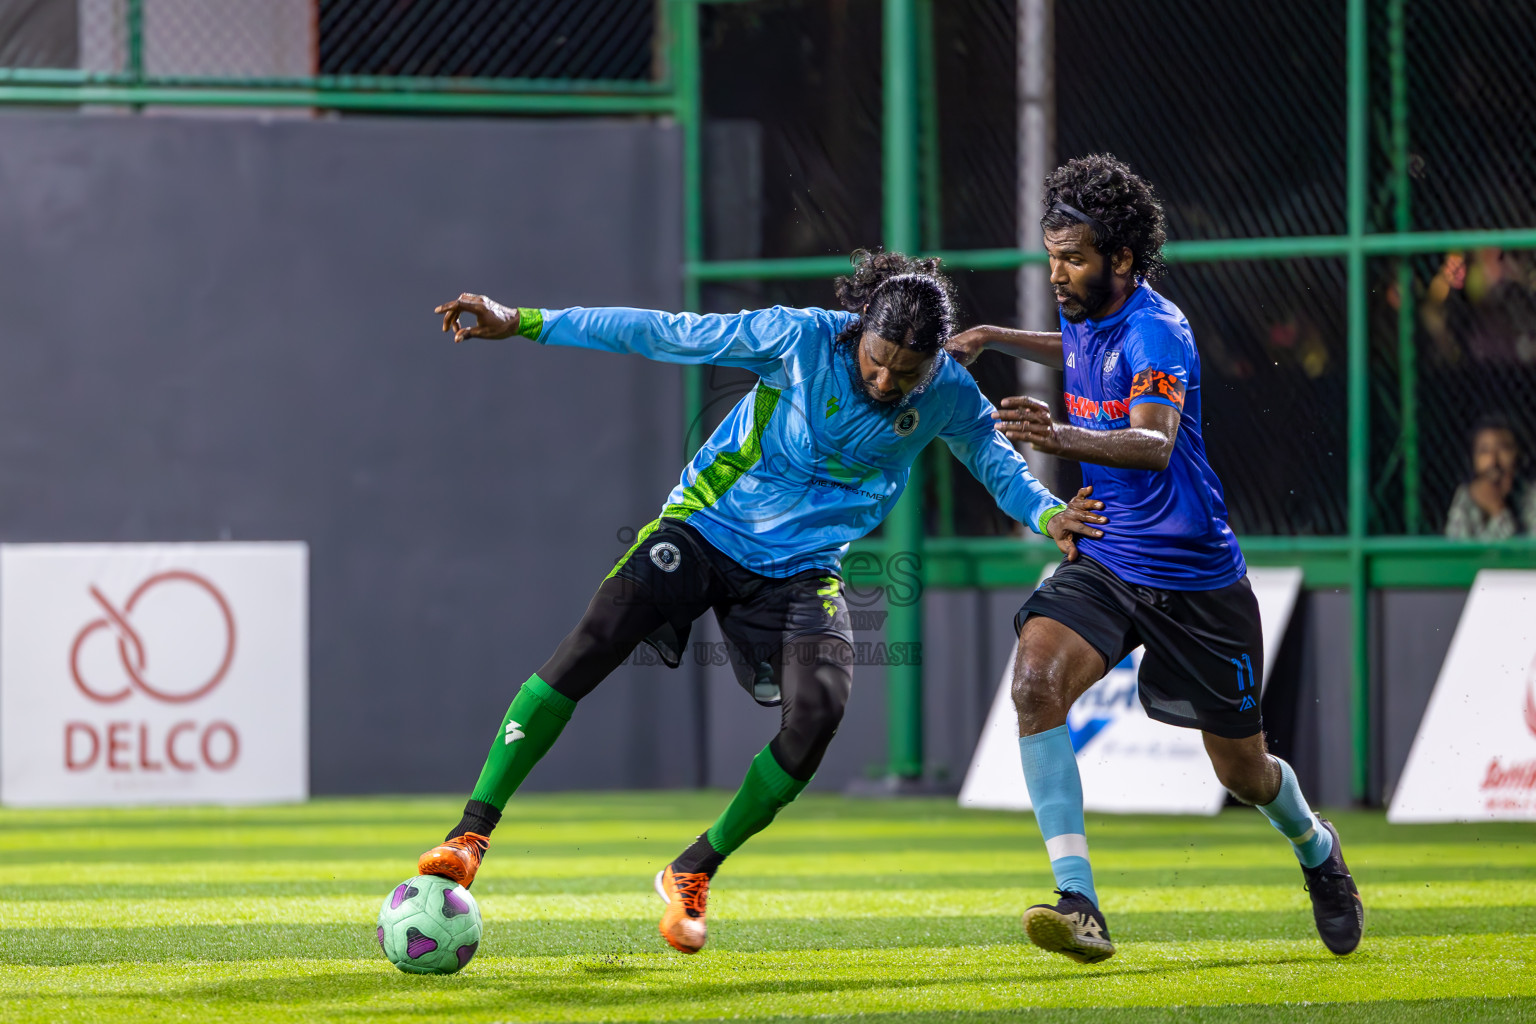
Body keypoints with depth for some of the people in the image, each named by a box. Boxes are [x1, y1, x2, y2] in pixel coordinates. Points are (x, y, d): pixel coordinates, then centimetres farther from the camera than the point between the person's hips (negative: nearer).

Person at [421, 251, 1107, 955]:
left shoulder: (948, 395, -8)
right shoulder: (800, 339, -18)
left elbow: (992, 457, 13)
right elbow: (664, 335, -13)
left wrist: (1047, 514, -9)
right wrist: (524, 322, -13)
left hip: (801, 572, 2)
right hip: (707, 527, -2)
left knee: (819, 712, -21)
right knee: (592, 643, -22)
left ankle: (693, 873, 0)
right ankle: (472, 833, -17)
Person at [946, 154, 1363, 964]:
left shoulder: (1155, 333, -23)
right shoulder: (1086, 316, 1)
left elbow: (1155, 444, -42)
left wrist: (1061, 437, -59)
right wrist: (998, 340, 18)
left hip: (1195, 577, -5)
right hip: (1106, 562, 5)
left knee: (1243, 772, 9)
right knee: (1035, 679, -25)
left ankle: (1315, 849, 47)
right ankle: (1078, 903, -30)